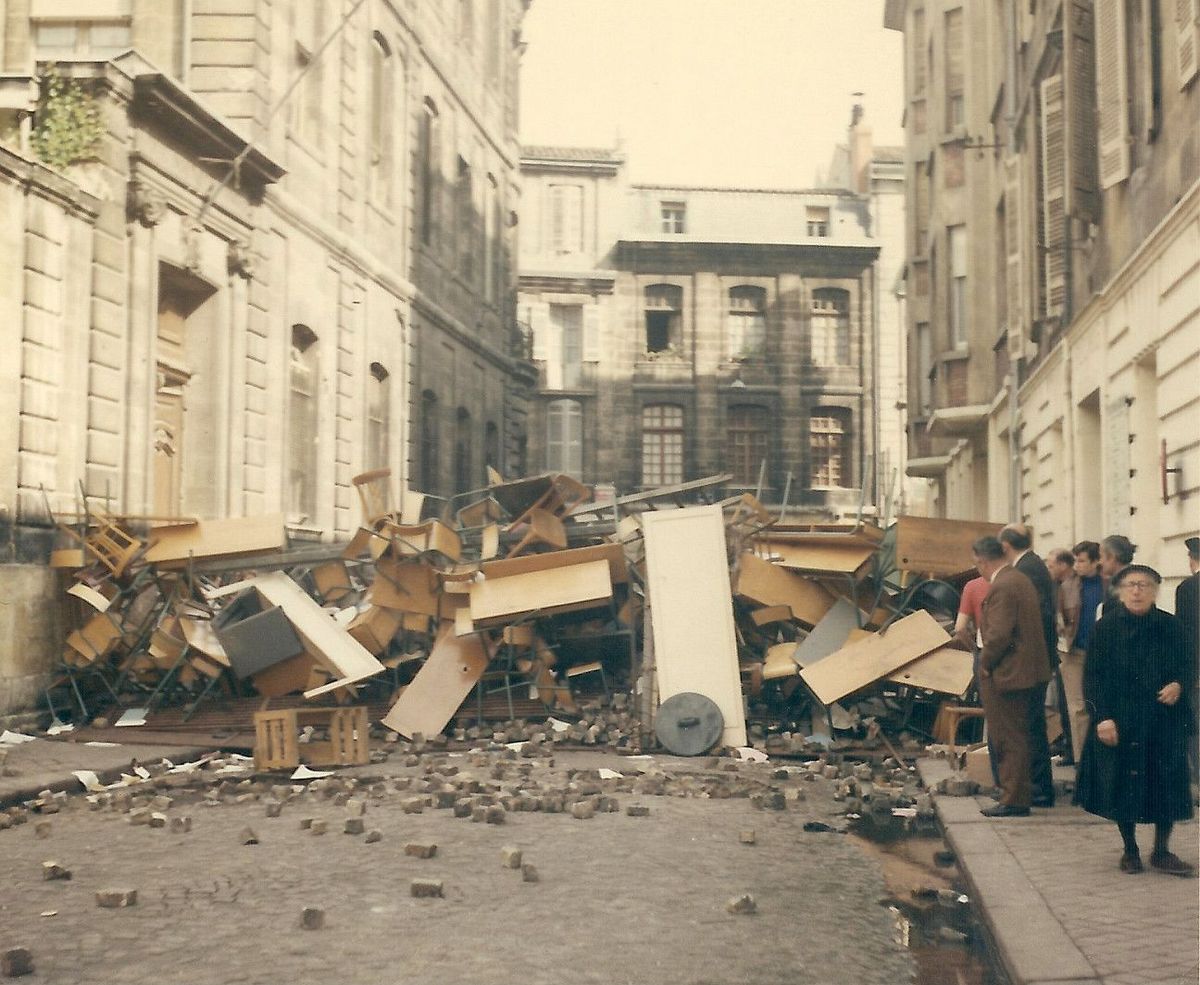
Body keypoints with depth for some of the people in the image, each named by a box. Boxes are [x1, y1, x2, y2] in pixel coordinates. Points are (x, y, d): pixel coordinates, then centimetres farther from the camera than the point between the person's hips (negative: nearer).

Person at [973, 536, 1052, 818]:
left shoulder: (1002, 587, -20)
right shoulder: (1021, 580, 12)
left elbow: (999, 635, -26)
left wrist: (985, 663, -11)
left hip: (1007, 675, -10)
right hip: (1030, 670, 10)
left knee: (1009, 739, -2)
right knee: (1017, 737, 18)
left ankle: (1014, 800, 5)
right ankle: (1017, 794, 26)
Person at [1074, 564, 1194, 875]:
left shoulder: (1170, 626, 1)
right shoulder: (1107, 628, -4)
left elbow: (1186, 668, 9)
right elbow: (1092, 676, -4)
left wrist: (1178, 685, -13)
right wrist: (1102, 717, -12)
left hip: (1163, 720, 1)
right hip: (1118, 722, -1)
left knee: (1166, 785, 2)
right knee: (1123, 786, 4)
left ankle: (1162, 851, 17)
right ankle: (1130, 850, 21)